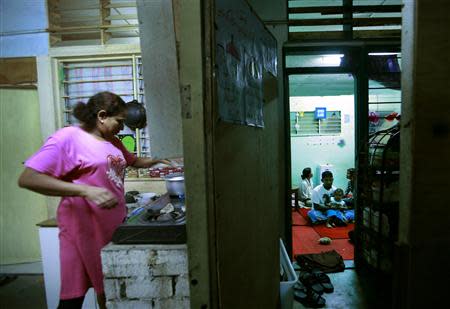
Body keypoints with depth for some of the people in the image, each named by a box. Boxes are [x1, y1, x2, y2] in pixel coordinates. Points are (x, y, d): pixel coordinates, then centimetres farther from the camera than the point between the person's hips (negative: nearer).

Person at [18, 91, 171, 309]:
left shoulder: (111, 141, 12)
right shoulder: (68, 137, -12)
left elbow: (133, 161, 30)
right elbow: (28, 178, -19)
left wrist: (157, 161, 13)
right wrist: (86, 190, -29)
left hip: (115, 225, 7)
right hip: (85, 227, -7)